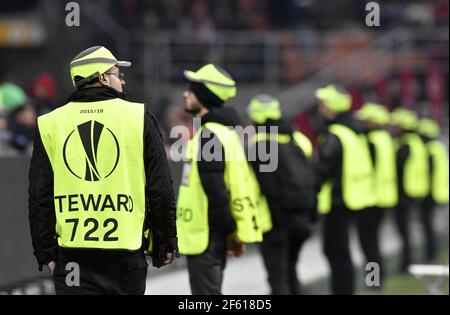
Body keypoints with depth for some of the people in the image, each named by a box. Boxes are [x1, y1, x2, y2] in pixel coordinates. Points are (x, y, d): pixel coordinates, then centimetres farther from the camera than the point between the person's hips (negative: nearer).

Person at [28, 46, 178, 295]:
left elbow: (39, 196, 4)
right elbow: (161, 190, 2)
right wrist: (165, 245, 11)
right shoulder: (138, 117, 1)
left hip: (71, 253, 0)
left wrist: (46, 252, 11)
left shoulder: (50, 125, 4)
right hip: (127, 253, 0)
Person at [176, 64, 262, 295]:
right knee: (211, 291, 16)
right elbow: (233, 184, 18)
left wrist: (229, 231, -15)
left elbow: (215, 191, -22)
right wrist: (231, 231, 17)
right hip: (212, 233, 10)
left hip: (204, 234, -10)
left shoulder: (209, 136, -18)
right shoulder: (224, 131, 15)